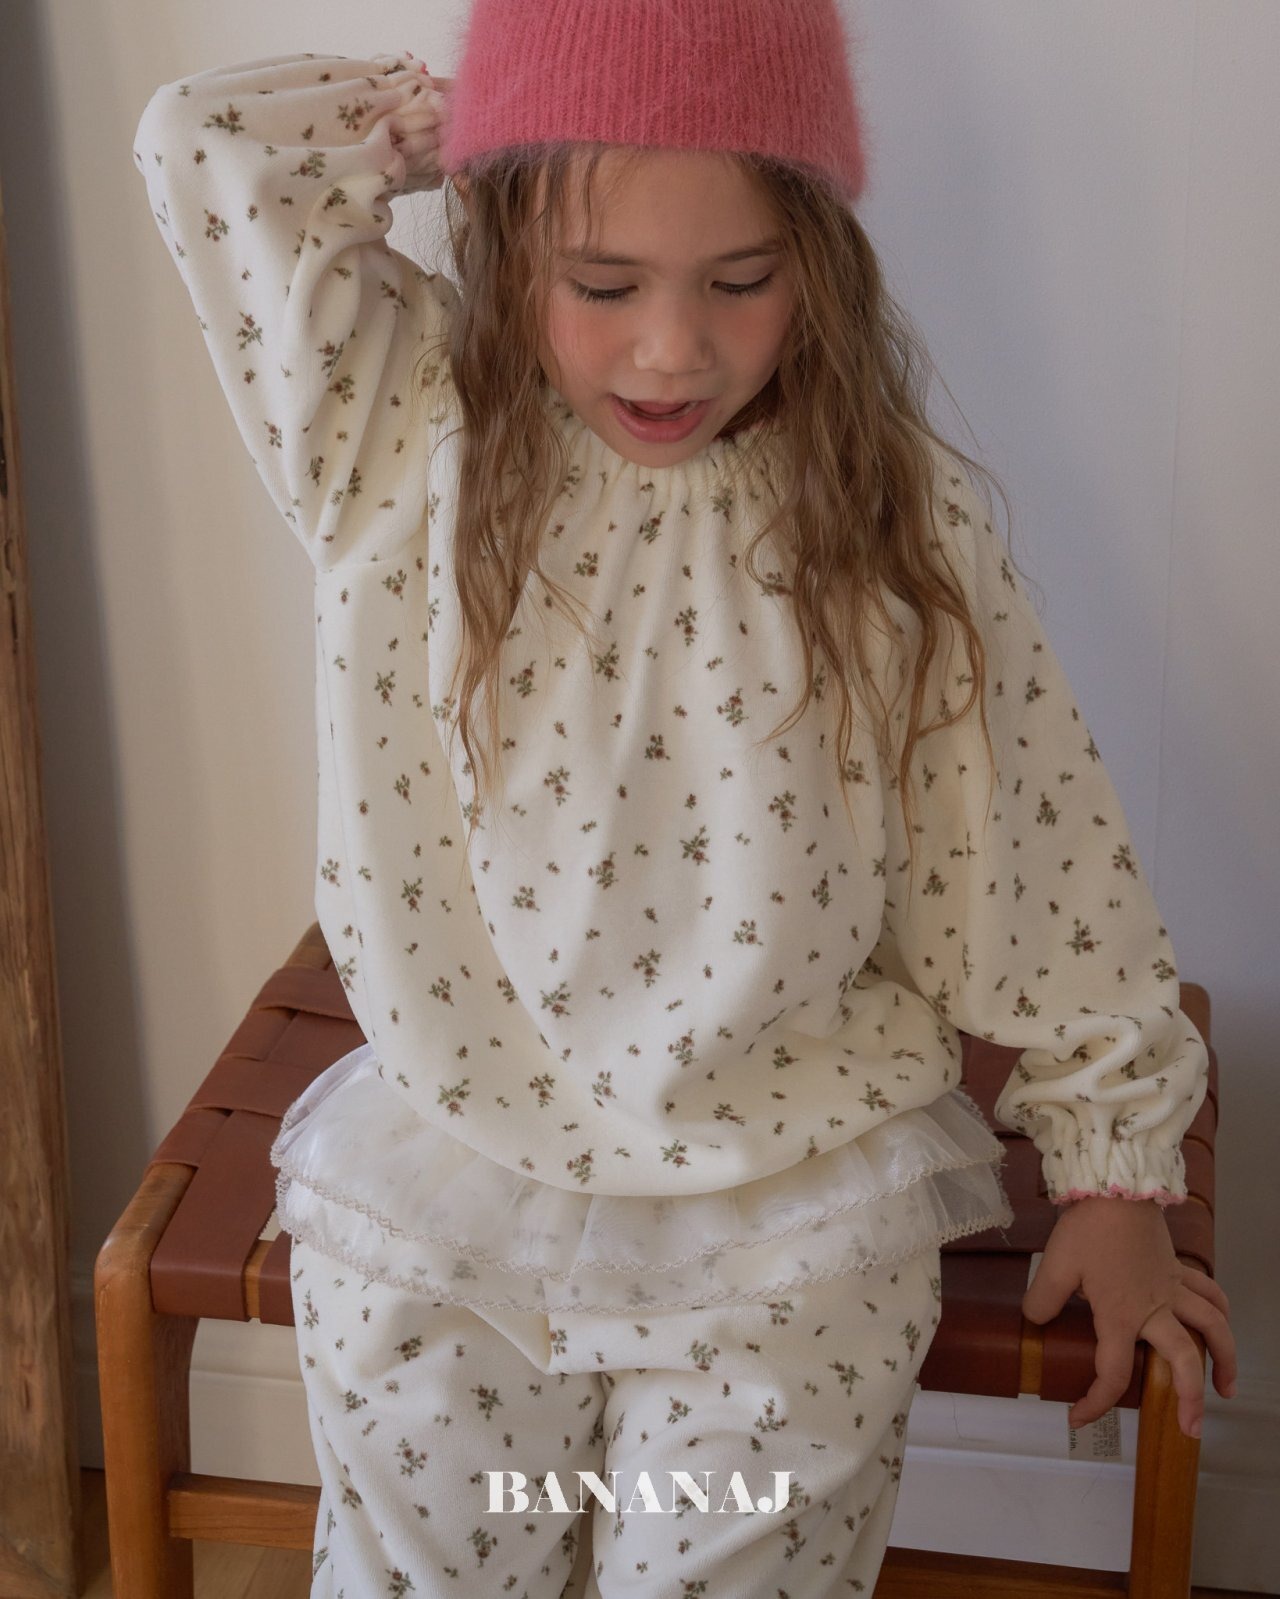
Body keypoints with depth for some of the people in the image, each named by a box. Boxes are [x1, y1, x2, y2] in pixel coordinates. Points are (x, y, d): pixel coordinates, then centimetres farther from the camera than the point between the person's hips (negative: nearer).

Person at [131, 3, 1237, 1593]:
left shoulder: (897, 516, -9)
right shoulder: (405, 439, -6)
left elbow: (1035, 845, -2)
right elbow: (202, 141, -8)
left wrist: (1115, 1167, 4)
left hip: (792, 1214, -1)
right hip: (435, 1182, 2)